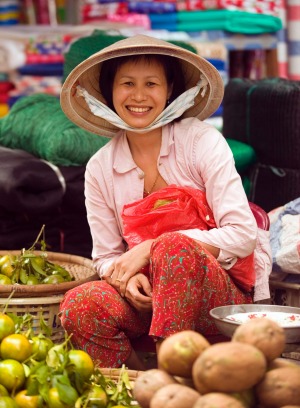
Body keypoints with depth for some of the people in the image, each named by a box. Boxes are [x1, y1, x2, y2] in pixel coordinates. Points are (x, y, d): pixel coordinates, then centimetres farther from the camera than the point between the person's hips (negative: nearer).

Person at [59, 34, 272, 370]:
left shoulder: (202, 141, -7)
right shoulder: (100, 169, 3)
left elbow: (243, 235, -13)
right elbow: (105, 257, 8)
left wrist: (152, 249, -18)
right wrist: (127, 278, -17)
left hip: (224, 294, -3)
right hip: (148, 296, 3)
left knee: (174, 248, -34)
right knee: (78, 305, -26)